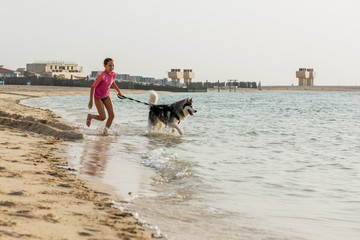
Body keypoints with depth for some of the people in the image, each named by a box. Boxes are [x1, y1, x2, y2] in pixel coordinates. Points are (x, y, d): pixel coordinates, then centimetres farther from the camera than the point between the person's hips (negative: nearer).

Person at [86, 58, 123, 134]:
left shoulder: (114, 74, -7)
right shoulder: (102, 76, -28)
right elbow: (93, 87, -22)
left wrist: (119, 91, 16)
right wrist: (91, 101, -21)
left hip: (106, 96, 6)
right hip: (98, 97, -6)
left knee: (112, 115, -8)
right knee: (103, 117, -7)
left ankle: (106, 130, 11)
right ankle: (90, 116, 23)